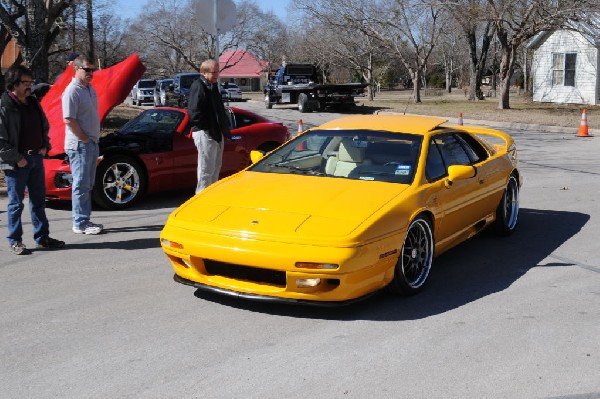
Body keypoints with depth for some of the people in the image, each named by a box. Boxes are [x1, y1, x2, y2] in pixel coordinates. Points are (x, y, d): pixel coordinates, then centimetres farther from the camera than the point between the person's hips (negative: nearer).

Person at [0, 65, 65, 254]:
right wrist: (16, 158, -17)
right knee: (16, 203, 2)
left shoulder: (33, 103, 11)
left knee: (39, 200, 13)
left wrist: (44, 146, 10)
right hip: (16, 163, -7)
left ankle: (42, 237, 23)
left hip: (36, 158, 7)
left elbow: (45, 127, 24)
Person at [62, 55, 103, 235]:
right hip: (79, 145, -9)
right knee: (81, 185, -5)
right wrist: (84, 139, -16)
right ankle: (80, 224, 1)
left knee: (88, 185, 13)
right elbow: (69, 120, -21)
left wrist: (95, 139, 13)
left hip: (92, 143, 9)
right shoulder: (72, 91, -15)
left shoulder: (90, 89, 14)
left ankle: (85, 220, 21)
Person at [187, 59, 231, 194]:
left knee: (216, 167, 18)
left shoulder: (213, 86, 17)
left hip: (216, 133, 10)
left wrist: (224, 126, 12)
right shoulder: (198, 86, -14)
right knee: (206, 170, -8)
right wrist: (207, 127, -18)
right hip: (205, 133, -10)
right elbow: (194, 112, -23)